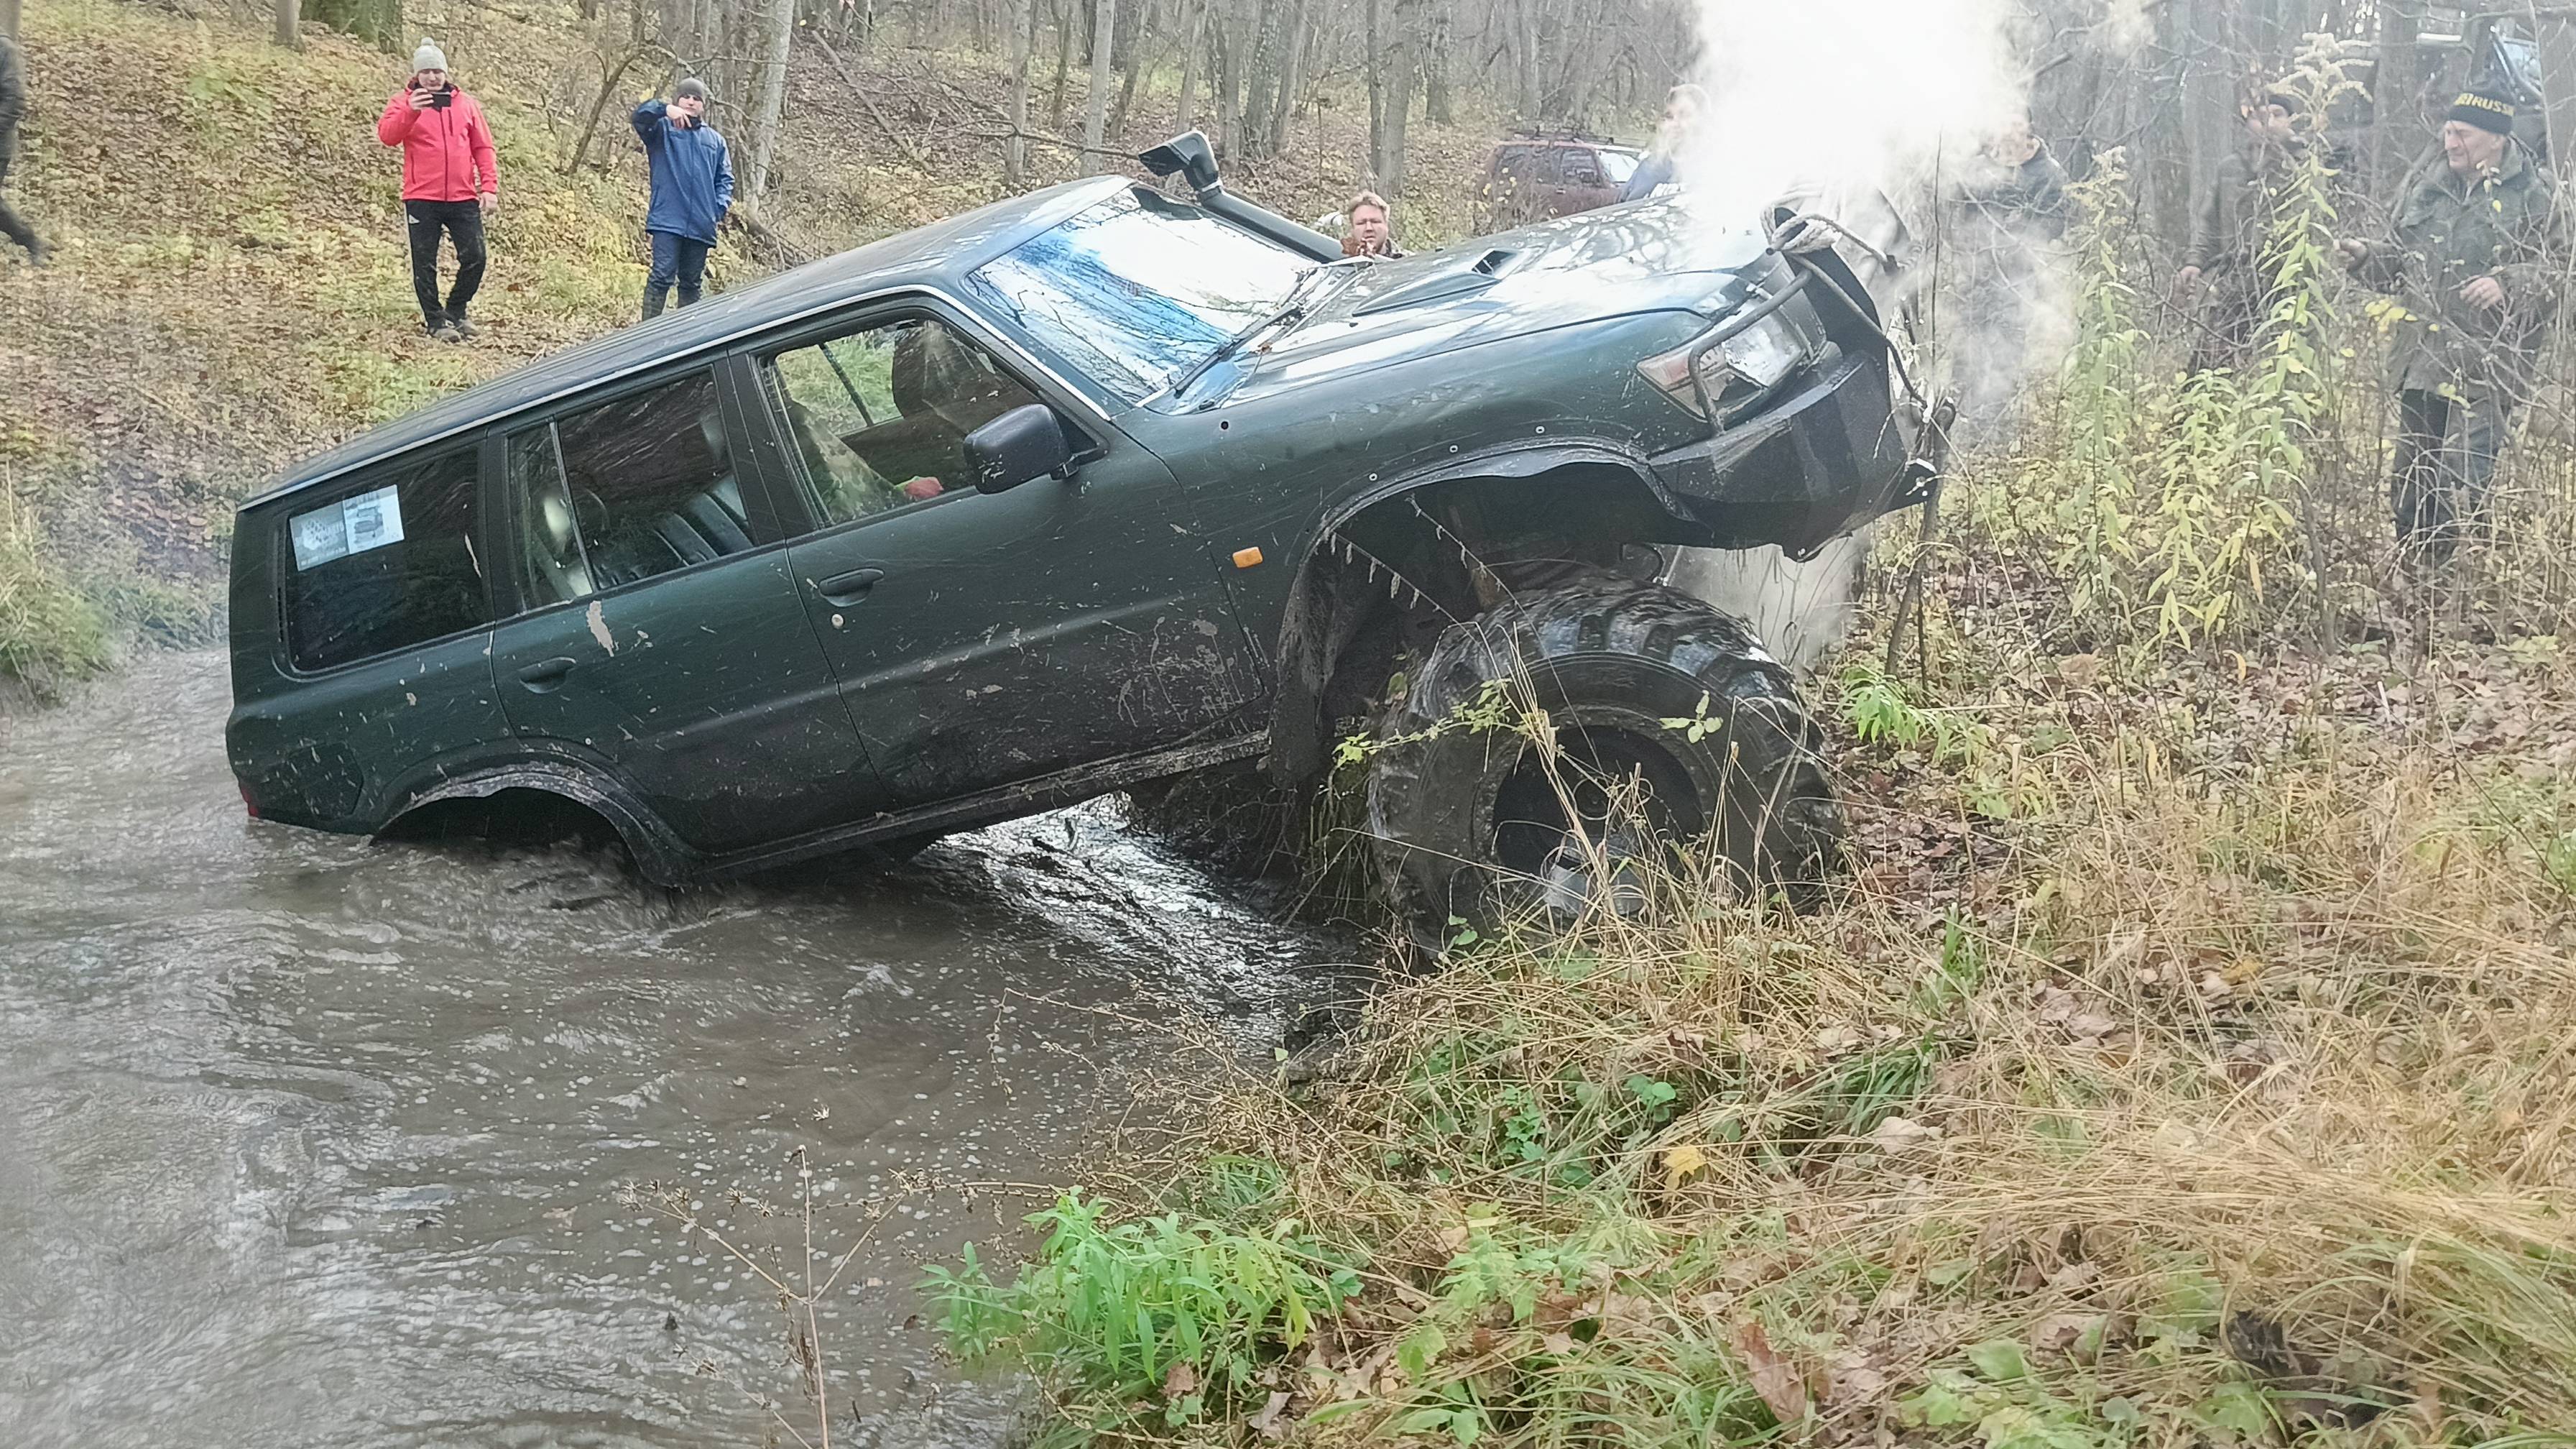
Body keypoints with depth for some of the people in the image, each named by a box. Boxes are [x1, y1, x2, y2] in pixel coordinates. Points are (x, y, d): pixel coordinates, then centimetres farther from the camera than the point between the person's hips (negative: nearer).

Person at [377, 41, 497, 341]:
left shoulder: (465, 104, 10)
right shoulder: (403, 102, 3)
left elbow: (483, 148, 10)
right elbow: (387, 136, -14)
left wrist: (489, 187, 0)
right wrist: (411, 111, -31)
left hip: (463, 198, 2)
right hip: (421, 199, -2)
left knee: (474, 258, 1)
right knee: (425, 263, 1)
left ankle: (456, 310, 22)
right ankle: (435, 320, 14)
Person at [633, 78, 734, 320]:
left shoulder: (715, 140, 17)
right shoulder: (663, 130, 7)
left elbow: (725, 179, 15)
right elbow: (641, 116, -13)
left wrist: (720, 207, -1)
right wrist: (666, 109, -31)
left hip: (701, 225, 4)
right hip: (667, 220, -4)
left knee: (692, 282, 12)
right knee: (662, 276, -12)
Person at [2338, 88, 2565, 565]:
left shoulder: (2533, 192, -5)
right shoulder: (2424, 185, 10)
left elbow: (2552, 268, -7)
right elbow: (2398, 258, 20)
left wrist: (2507, 284, -25)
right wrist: (2365, 257, 1)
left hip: (2490, 360, -5)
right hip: (2423, 355, 5)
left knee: (2475, 477, -4)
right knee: (2412, 471, 12)